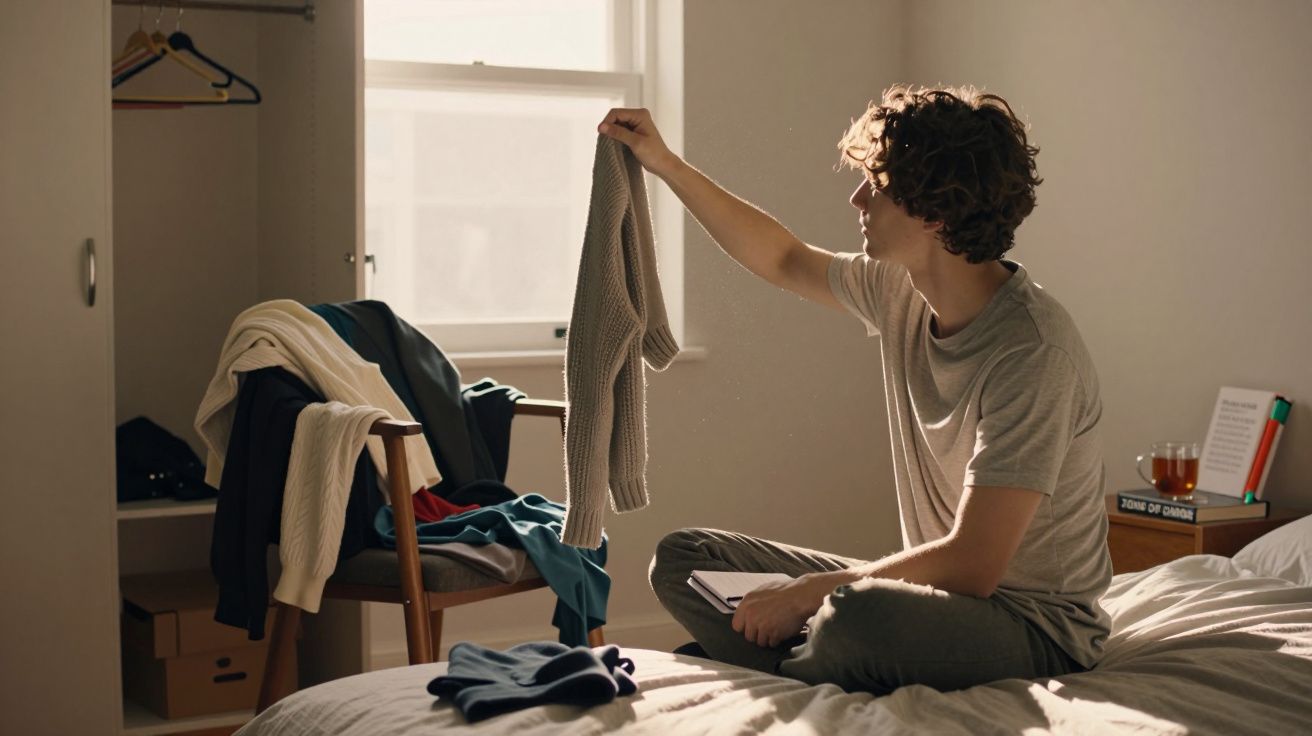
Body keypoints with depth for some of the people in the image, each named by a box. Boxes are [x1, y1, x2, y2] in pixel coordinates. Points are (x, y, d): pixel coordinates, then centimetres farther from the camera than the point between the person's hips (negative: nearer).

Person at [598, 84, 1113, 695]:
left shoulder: (1032, 350, -26)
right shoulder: (900, 290, -1)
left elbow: (972, 566, -29)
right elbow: (783, 260, 20)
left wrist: (809, 592, -20)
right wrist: (665, 164, 18)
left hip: (1036, 622, -8)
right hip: (941, 589, 8)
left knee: (855, 615, -39)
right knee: (682, 559, 5)